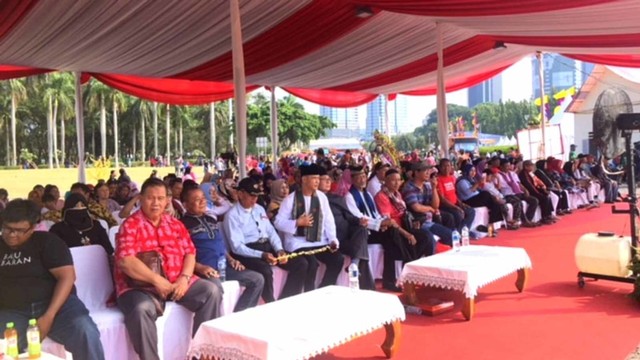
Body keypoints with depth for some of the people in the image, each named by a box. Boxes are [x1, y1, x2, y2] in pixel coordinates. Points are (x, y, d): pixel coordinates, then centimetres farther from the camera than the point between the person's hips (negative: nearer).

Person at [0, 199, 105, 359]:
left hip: (56, 303, -2)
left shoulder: (46, 241, 3)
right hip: (13, 311, 2)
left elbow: (67, 276, -7)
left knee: (85, 331, -30)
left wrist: (49, 316, -17)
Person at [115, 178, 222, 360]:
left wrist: (185, 278, -12)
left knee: (211, 291, -11)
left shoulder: (175, 224, 12)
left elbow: (190, 253, 8)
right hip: (140, 286, -5)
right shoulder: (130, 225, -6)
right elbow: (125, 261, -18)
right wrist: (157, 280, -23)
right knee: (141, 309, -36)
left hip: (177, 283, 5)